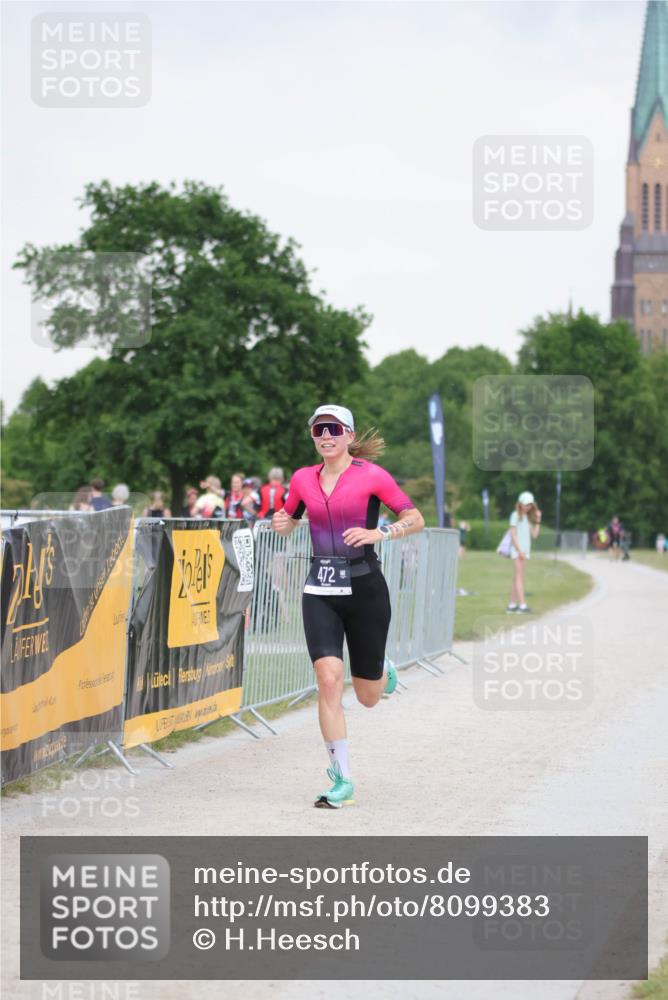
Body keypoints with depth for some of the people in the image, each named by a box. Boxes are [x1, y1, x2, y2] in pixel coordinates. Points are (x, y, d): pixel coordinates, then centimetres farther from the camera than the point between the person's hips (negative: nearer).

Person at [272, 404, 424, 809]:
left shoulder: (371, 475, -5)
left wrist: (379, 533, -21)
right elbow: (290, 521, 22)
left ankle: (383, 669, 46)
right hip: (320, 590, 2)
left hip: (365, 589, -2)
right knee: (329, 679, -15)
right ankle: (342, 779, -6)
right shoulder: (303, 479, 6)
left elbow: (416, 520, -4)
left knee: (368, 696, 7)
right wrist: (282, 523, -1)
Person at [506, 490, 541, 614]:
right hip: (517, 549, -7)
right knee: (519, 577, -12)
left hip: (525, 550, 7)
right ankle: (522, 605, -19)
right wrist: (519, 550, -16)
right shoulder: (516, 515, -3)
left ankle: (512, 605, 9)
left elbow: (534, 534, 13)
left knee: (517, 578, 7)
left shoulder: (527, 517, 18)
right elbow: (513, 534, -10)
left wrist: (538, 520, 3)